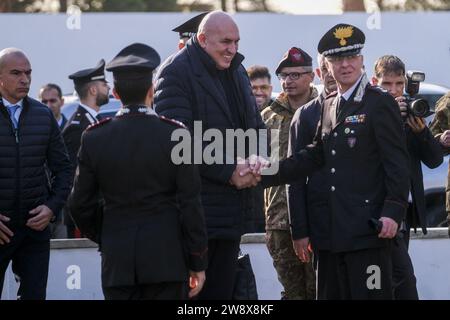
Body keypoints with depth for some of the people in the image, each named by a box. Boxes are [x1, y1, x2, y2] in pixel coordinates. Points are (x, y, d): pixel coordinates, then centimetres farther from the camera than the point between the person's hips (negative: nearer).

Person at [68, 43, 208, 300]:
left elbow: (80, 205, 6)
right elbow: (190, 204, -4)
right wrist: (198, 263, 3)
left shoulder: (95, 138, 0)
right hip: (167, 258, -2)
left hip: (117, 262, 2)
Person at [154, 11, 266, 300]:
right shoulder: (177, 74, -11)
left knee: (222, 289, 9)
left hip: (232, 209, 8)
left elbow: (255, 125, 20)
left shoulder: (237, 73, 15)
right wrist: (229, 172, -17)